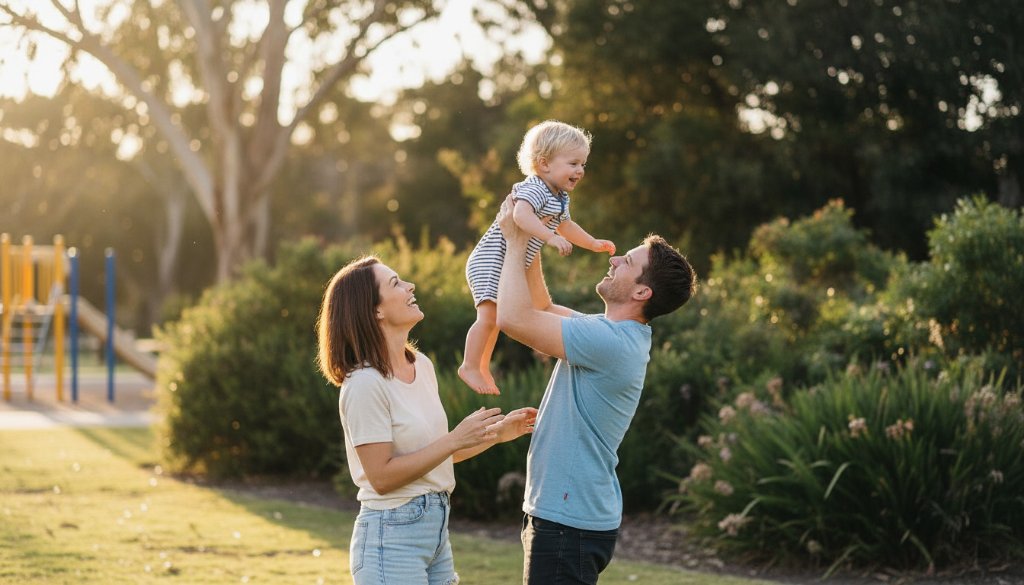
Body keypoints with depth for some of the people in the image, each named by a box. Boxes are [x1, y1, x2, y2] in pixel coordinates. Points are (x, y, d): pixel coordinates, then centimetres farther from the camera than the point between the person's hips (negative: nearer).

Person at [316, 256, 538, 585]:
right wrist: (456, 439, -19)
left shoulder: (422, 366, 7)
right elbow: (381, 477, -19)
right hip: (392, 535, -8)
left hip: (437, 524, 8)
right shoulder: (365, 384, -18)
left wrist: (496, 433, 7)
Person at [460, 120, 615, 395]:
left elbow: (565, 226, 31)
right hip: (490, 260, -10)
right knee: (489, 316, -16)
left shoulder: (559, 199, 10)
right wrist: (551, 237, -50)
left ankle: (483, 366, 32)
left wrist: (593, 244, 31)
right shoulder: (534, 189, -23)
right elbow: (521, 215, -43)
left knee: (496, 319, 19)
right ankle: (470, 366, -8)